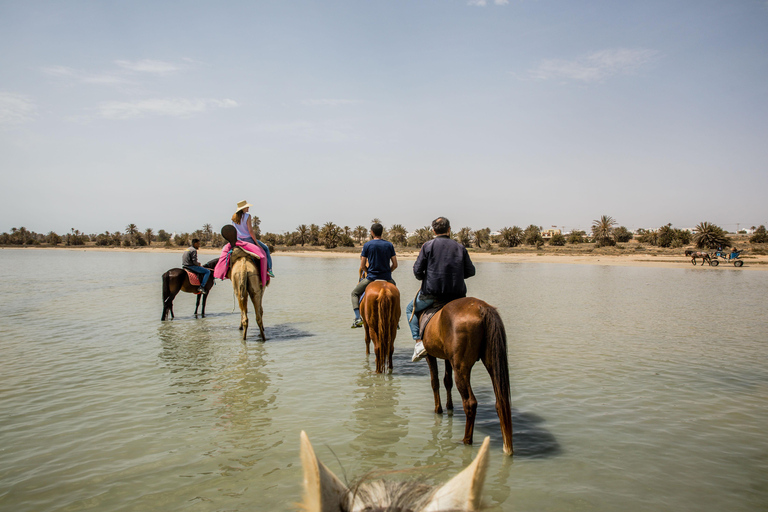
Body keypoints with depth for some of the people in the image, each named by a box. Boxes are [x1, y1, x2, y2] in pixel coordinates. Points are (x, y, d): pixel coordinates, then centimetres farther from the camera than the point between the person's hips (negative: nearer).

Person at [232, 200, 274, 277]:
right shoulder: (247, 216, -14)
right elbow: (250, 231, -18)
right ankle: (269, 269, 1)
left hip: (239, 241, 6)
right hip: (248, 239, -6)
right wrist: (257, 243, -11)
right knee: (266, 248, 11)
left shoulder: (234, 217, 4)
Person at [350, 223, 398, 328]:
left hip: (371, 278, -3)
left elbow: (362, 266, -3)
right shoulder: (389, 245, 3)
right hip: (387, 278, 3)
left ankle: (358, 318, 2)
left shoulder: (367, 245, -4)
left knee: (355, 293, 18)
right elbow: (395, 265, 2)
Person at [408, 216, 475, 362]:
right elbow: (471, 271, 7)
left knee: (410, 309, 21)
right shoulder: (460, 247, 4)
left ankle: (418, 342, 4)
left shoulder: (428, 246, -3)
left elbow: (417, 270, -5)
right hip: (457, 294, 3)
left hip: (431, 293, -2)